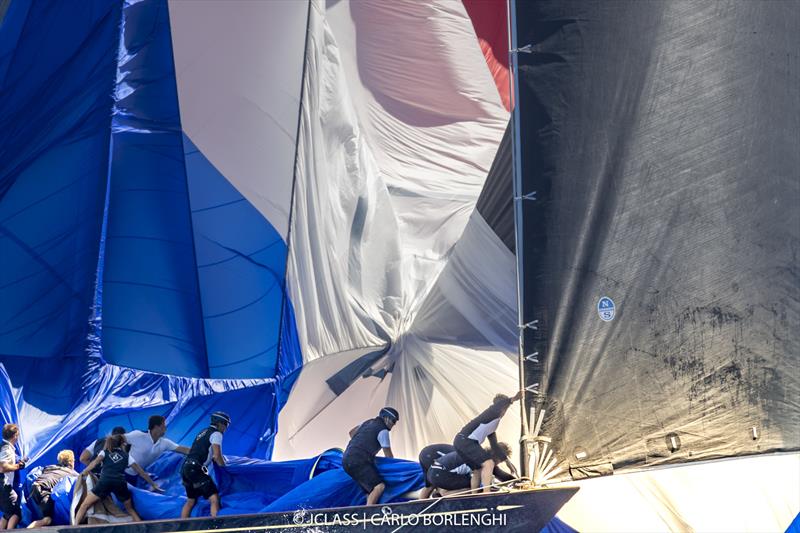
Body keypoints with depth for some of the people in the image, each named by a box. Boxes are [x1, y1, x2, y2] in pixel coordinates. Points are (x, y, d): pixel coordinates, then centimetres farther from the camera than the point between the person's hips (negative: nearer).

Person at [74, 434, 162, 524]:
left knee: (84, 505, 4)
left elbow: (95, 463, 5)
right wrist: (153, 484, 31)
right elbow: (141, 472, 26)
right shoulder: (127, 456, 27)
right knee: (130, 509, 22)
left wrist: (83, 474, 3)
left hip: (105, 482, -2)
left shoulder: (105, 452, 25)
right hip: (121, 483, 2)